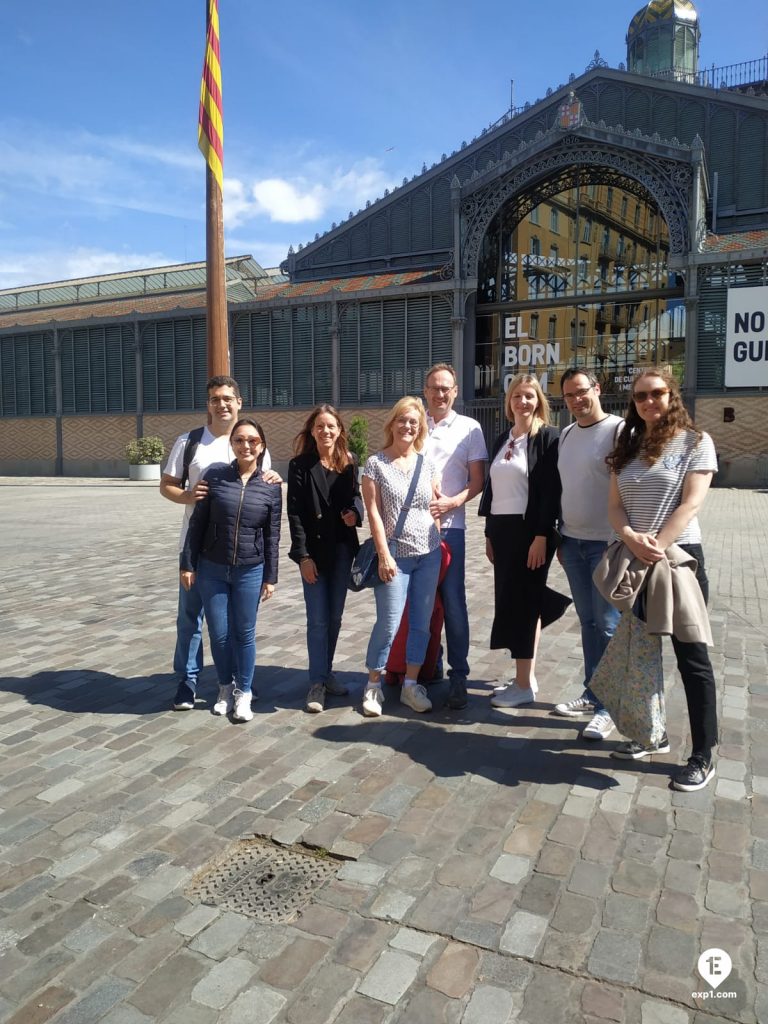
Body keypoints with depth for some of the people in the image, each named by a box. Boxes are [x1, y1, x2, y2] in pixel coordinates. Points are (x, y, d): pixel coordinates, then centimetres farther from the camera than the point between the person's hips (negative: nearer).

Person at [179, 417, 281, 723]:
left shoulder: (271, 487, -3)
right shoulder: (215, 476, -5)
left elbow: (272, 537, 1)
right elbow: (197, 523, -1)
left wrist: (270, 577, 1)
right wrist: (188, 564, -2)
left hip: (250, 572, 0)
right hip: (211, 569, 0)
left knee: (244, 633, 8)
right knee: (219, 634, 8)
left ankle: (244, 693, 24)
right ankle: (226, 687, 30)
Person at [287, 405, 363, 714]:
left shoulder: (349, 463, 3)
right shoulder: (300, 465, -7)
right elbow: (295, 512, -9)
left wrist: (355, 512, -12)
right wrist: (302, 554, -14)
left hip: (342, 549, 4)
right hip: (314, 549, -4)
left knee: (335, 617, 13)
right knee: (318, 619, -1)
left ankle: (326, 673, 28)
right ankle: (317, 683, 8)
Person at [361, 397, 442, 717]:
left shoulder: (426, 463, 8)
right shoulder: (376, 463, -3)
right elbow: (373, 512, -7)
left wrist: (440, 545, 8)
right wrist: (384, 555, -12)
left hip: (429, 554, 4)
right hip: (396, 555, -4)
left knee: (421, 623, 9)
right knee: (388, 624, -4)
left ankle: (411, 685, 23)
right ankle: (373, 686, 16)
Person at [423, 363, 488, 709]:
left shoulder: (469, 429, 5)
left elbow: (478, 481, 3)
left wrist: (452, 502, -15)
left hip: (449, 525, -2)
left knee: (453, 602, -1)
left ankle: (458, 675, 8)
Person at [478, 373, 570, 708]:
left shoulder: (547, 437, -7)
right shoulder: (502, 440, 14)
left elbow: (551, 491, -13)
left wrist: (541, 537, -19)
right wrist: (489, 533, 12)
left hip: (530, 531, -7)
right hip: (502, 531, 7)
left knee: (521, 602, -3)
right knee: (511, 601, 11)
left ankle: (524, 685, 7)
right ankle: (527, 676, 23)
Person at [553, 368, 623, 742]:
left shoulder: (619, 430, -9)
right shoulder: (565, 435, 12)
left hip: (607, 544, -6)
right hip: (573, 542, 6)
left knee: (609, 626, 0)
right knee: (588, 622, 14)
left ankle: (607, 706, 9)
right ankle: (592, 694, 24)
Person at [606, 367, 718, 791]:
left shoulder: (695, 441, -3)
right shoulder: (628, 446, 12)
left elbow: (691, 503, -12)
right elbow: (614, 505, 4)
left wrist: (657, 546, -21)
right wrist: (633, 541, -15)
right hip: (633, 561, 6)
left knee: (691, 657, 1)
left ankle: (702, 756, 12)